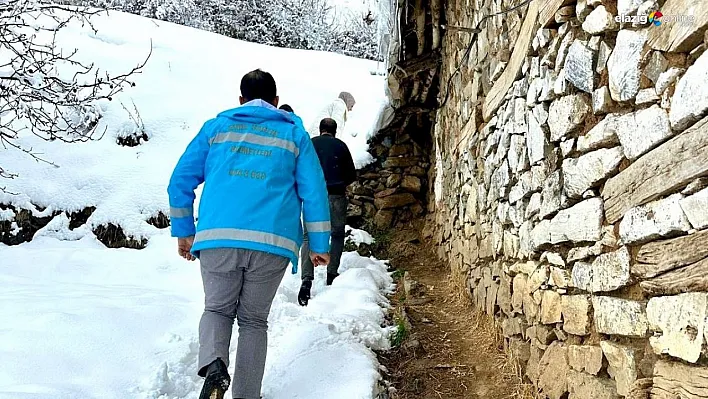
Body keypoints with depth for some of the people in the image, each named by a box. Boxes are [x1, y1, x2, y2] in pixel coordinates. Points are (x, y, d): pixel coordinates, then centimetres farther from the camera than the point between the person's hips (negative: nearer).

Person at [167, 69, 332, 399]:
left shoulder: (215, 127, 17)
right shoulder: (294, 134, 15)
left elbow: (180, 182, 14)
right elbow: (314, 192, 7)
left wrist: (183, 232, 20)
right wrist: (319, 244, 9)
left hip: (217, 238, 0)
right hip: (272, 243, 0)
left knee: (217, 308, 18)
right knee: (254, 320, 15)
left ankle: (213, 364, -9)